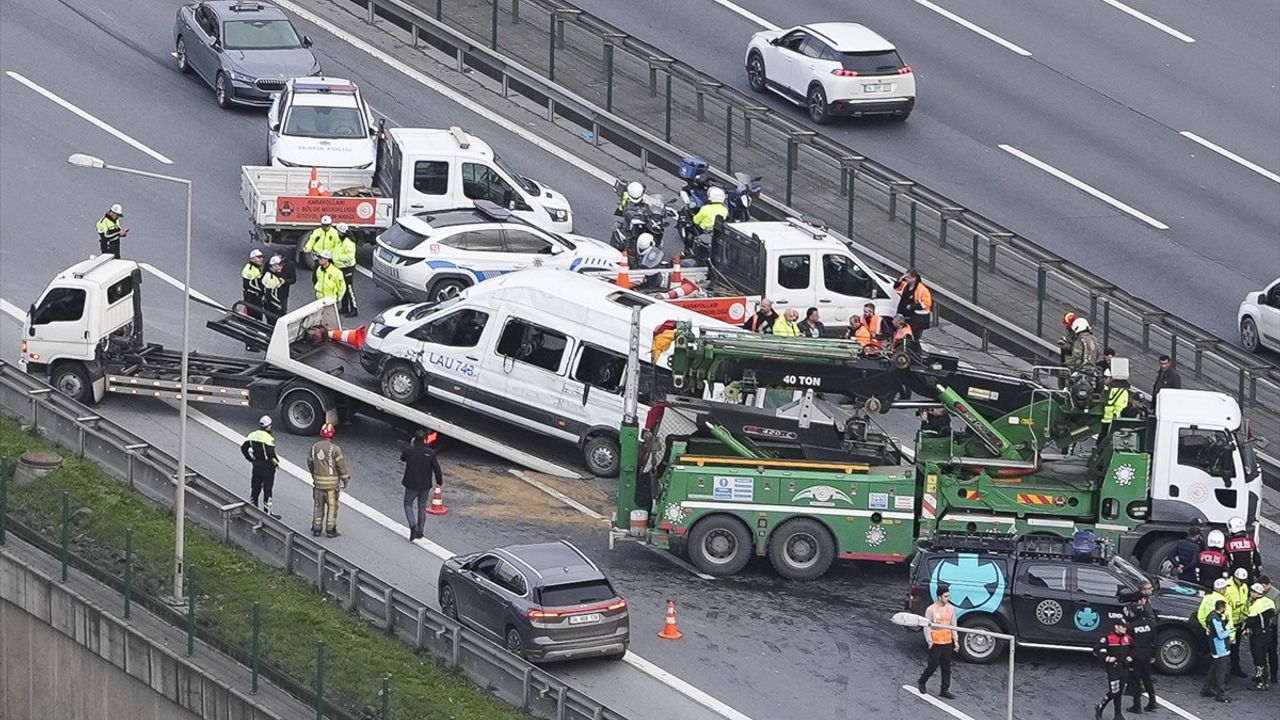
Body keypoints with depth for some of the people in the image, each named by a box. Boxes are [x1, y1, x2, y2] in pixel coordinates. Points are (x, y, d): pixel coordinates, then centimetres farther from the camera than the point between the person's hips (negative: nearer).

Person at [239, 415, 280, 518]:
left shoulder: (252, 435, 3)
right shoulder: (268, 438, -18)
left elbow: (243, 447, 4)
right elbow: (270, 453, -27)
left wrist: (250, 458, 13)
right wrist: (275, 461, -10)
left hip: (256, 465, 6)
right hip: (267, 466, -6)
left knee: (255, 489, 13)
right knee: (267, 490, 2)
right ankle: (267, 512, 5)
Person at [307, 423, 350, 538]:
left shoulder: (314, 447, 3)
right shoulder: (334, 449, -13)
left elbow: (310, 463, 12)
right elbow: (341, 465, -9)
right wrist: (345, 479, 3)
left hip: (318, 482, 4)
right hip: (331, 483, -4)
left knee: (318, 506, 15)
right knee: (332, 506, 6)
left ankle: (316, 528, 19)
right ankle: (330, 530, 10)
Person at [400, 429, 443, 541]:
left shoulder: (409, 451, -13)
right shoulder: (430, 453, -11)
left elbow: (402, 458, 11)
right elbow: (436, 468, -6)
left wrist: (411, 446, 19)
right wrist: (439, 482, 9)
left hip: (411, 485, -2)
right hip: (425, 485, 2)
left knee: (408, 504, 14)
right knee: (422, 507, 17)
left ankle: (413, 526, -9)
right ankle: (420, 531, 22)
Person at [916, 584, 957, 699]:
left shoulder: (951, 609, 4)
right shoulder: (931, 609, -11)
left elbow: (953, 626, 12)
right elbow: (927, 627, -8)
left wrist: (955, 640, 8)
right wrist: (930, 642, -12)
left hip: (947, 642, 5)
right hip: (935, 643, -5)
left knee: (946, 668, 7)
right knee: (933, 665, 2)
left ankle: (945, 690, 14)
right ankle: (921, 683, 26)